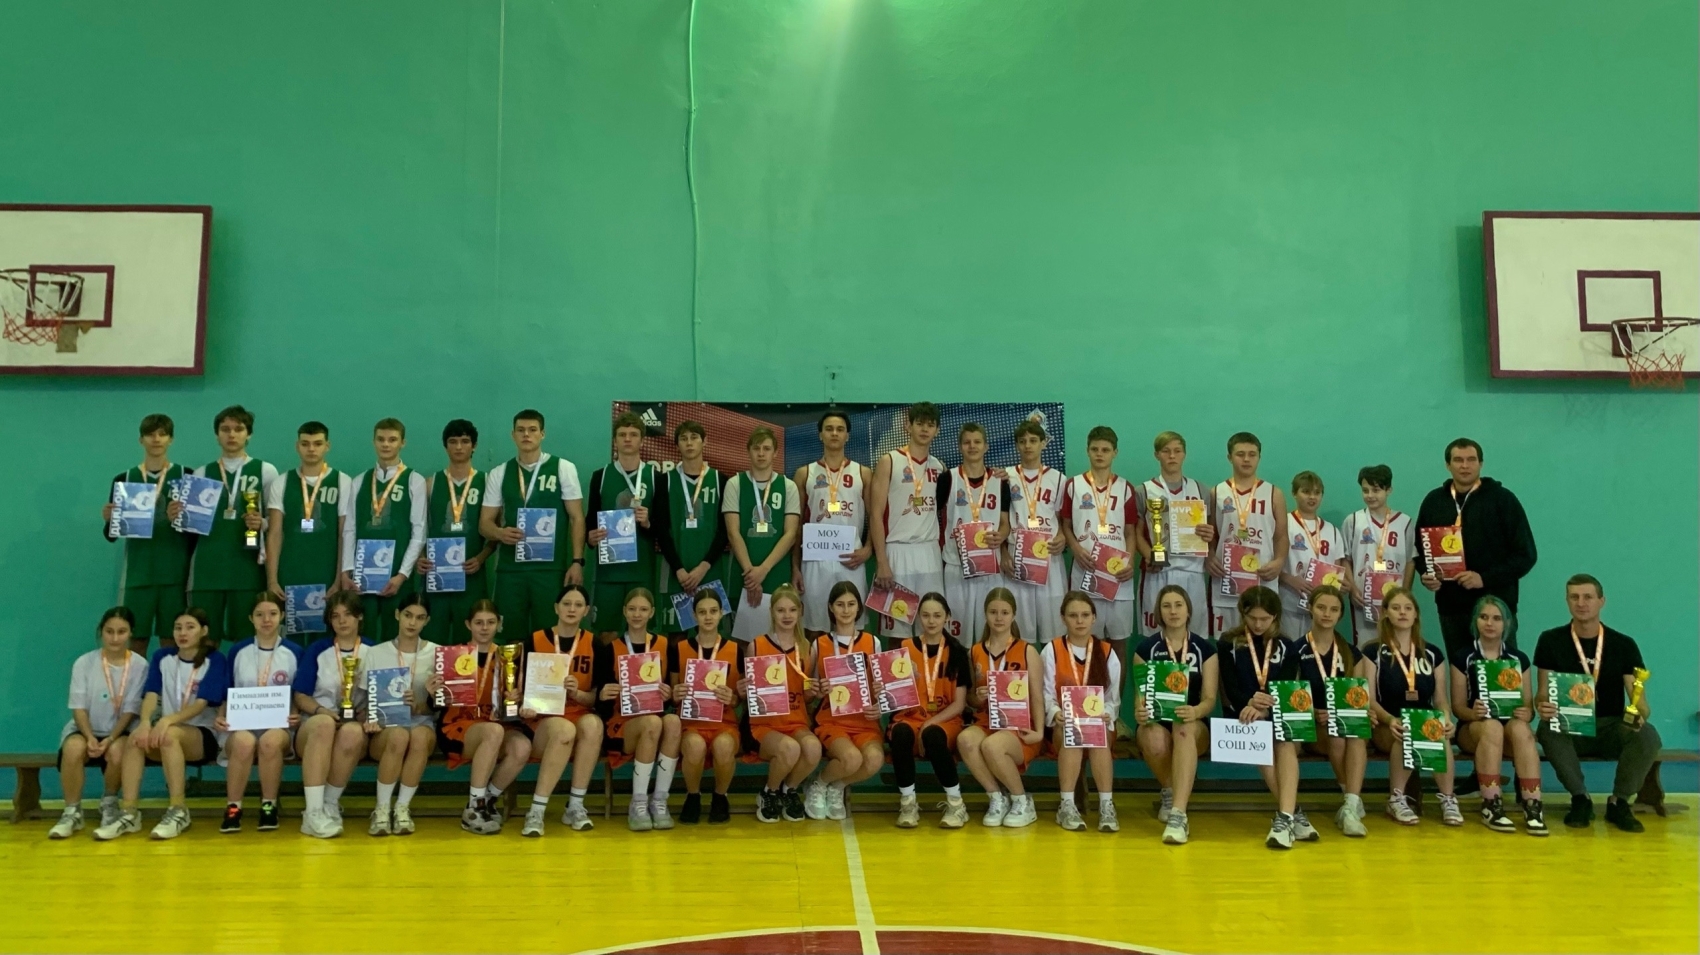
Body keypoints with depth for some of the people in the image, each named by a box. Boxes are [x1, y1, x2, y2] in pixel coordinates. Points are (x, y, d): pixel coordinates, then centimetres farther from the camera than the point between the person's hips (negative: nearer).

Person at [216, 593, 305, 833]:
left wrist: (297, 716, -12)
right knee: (244, 741, -36)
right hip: (241, 725, 1)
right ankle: (232, 808, -20)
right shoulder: (237, 652, 12)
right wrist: (220, 717, -7)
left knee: (271, 740, -37)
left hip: (280, 726, -1)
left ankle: (269, 806, -19)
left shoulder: (296, 652, 8)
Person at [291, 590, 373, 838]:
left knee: (352, 732, -38)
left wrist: (369, 715, -15)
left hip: (355, 726, 0)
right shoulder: (317, 649, 10)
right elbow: (300, 697, 6)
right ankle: (313, 812, -41)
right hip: (315, 724, 0)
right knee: (325, 723, -38)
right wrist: (322, 710, -14)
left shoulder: (373, 651, 9)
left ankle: (330, 805, -19)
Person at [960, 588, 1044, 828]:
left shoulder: (1027, 651, 1)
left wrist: (1039, 731, -14)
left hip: (1019, 727, -3)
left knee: (991, 746, -36)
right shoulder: (975, 652, 9)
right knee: (966, 739, -33)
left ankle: (1023, 802, -8)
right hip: (986, 723, 3)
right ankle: (997, 798, -10)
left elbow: (1037, 695, -1)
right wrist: (978, 697, -7)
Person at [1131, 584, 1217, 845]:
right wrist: (1139, 712, -25)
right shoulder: (1146, 648, 4)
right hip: (1156, 722, 0)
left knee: (1184, 728, -39)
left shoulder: (1205, 649, 4)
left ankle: (1178, 813, -47)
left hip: (1194, 726, 0)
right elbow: (1140, 695, 0)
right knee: (1155, 742, -37)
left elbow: (1210, 699, -3)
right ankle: (1169, 792, -4)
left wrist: (1195, 711, -28)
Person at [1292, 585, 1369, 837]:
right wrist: (1315, 715, -20)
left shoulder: (1352, 652, 11)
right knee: (1337, 738, -35)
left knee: (1357, 735, -33)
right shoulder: (1297, 650, 2)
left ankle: (1350, 807, -42)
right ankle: (1355, 800, -20)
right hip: (1311, 728, -2)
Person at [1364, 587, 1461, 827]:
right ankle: (1396, 799, -22)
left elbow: (1441, 699, 10)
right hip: (1388, 727, -2)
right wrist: (1390, 719, -26)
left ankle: (1448, 799, -21)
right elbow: (1369, 700, -5)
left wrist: (1446, 719, -15)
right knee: (1406, 734, -37)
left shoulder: (1432, 653, 13)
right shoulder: (1374, 652, 3)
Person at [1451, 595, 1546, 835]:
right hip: (1473, 728, -1)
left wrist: (1526, 713, -18)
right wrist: (1473, 712, -23)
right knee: (1491, 726, -37)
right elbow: (1457, 706, 0)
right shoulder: (1464, 658, 3)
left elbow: (1529, 707, 6)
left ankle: (1533, 806, -37)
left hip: (1512, 726, 1)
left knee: (1520, 729, -35)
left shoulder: (1518, 658, 9)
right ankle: (1491, 806, -34)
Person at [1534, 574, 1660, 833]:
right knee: (1548, 730, -35)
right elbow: (1542, 694, -3)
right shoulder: (1551, 641, -1)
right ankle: (1580, 799, -13)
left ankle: (1620, 802, -8)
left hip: (1611, 727, 1)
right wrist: (1542, 707, -28)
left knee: (1648, 735, -31)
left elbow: (1638, 698, -5)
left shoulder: (1623, 645, 1)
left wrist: (1640, 714, -30)